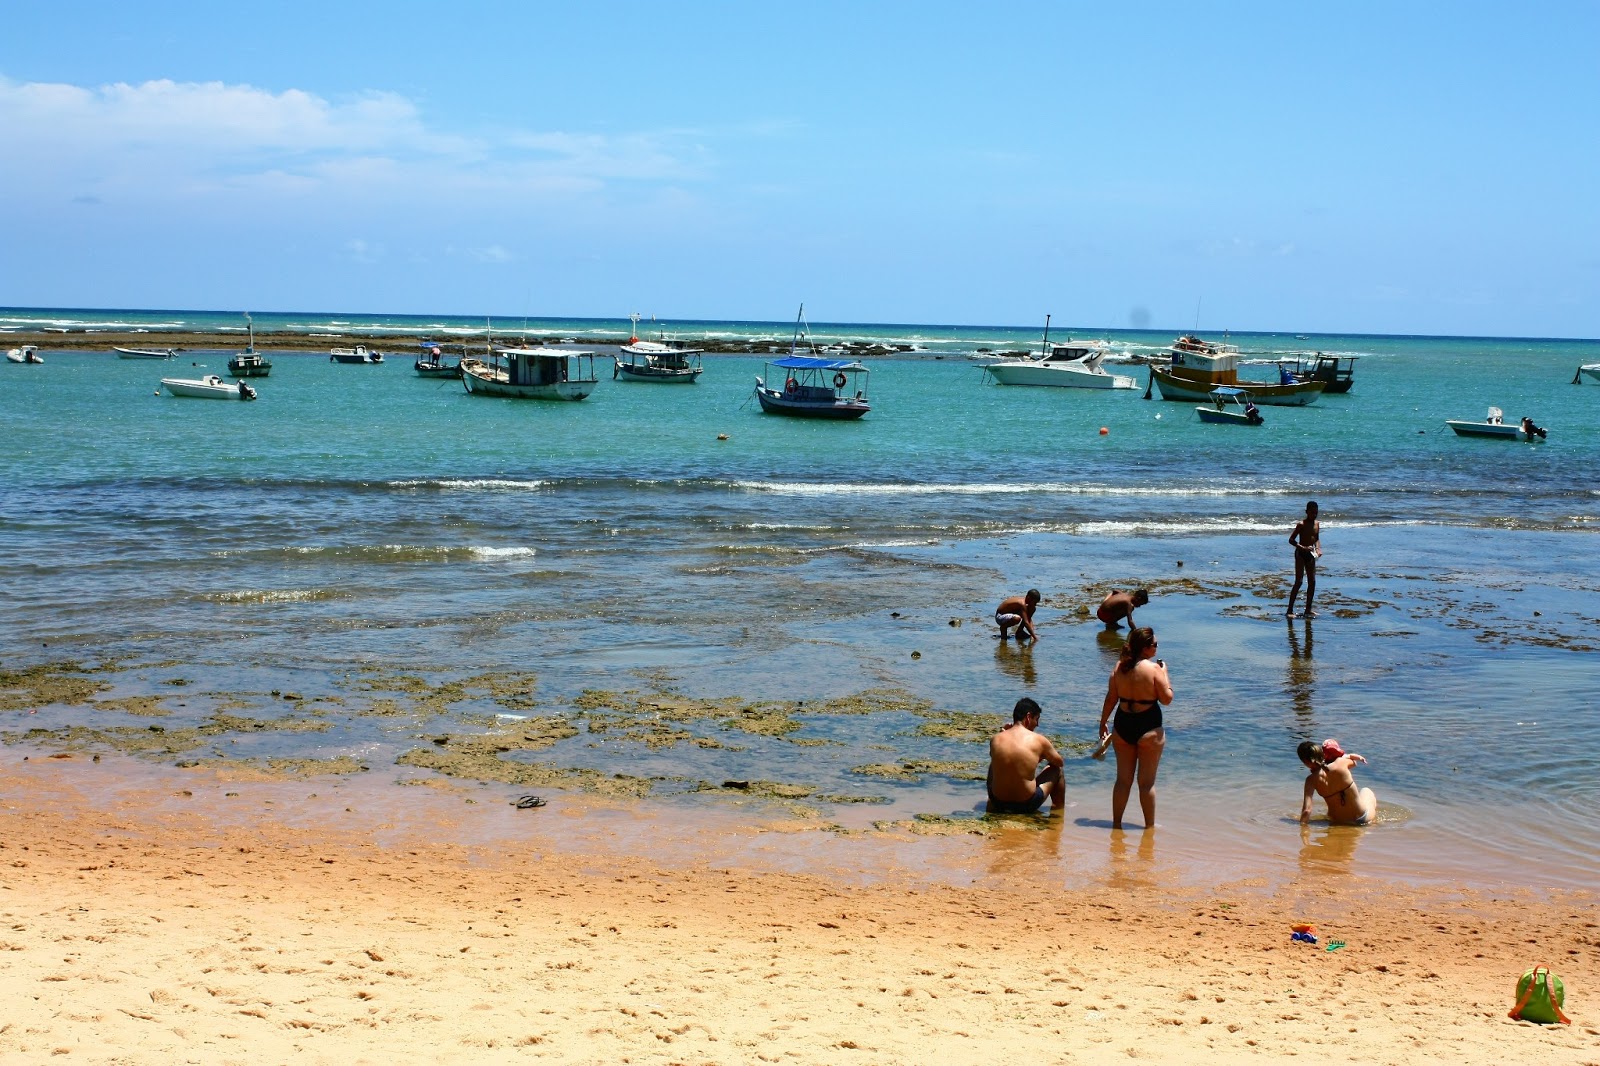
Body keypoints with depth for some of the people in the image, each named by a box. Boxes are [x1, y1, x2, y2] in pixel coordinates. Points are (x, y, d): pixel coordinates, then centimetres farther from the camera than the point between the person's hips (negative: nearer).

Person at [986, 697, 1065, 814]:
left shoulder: (995, 739, -4)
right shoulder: (1038, 740, -11)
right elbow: (1060, 763, 8)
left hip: (998, 803, 3)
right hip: (1027, 804, -3)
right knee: (1056, 770, 23)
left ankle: (990, 804, 50)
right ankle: (1059, 808, 38)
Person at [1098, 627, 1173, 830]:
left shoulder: (1119, 667, -1)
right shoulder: (1153, 669, -15)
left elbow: (1111, 699, 4)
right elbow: (1166, 698, -10)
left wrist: (1103, 722, 15)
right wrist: (1165, 674, 3)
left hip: (1122, 727, 4)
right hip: (1148, 729, -4)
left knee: (1123, 780, 14)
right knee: (1147, 782, 6)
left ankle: (1116, 823, 19)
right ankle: (1149, 826, 13)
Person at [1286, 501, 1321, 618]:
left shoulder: (1317, 524, 7)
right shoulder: (1301, 524, -13)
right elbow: (1291, 539, -13)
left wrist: (1318, 549, 0)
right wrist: (1303, 548, -25)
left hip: (1311, 555, 7)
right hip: (1300, 554, -7)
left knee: (1312, 582, 6)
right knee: (1299, 581, -11)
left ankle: (1308, 609, 16)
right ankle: (1290, 610, -8)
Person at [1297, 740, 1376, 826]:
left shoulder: (1311, 780, -20)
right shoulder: (1340, 763, -20)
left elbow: (1306, 811, -25)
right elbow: (1354, 762, 6)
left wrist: (1302, 823, -12)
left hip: (1338, 821, 0)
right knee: (1366, 791, 35)